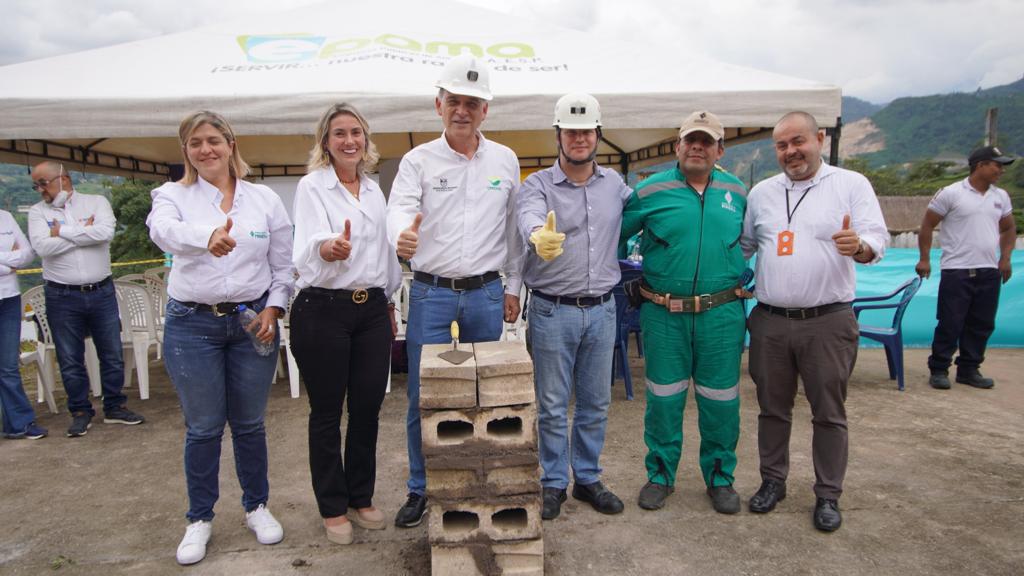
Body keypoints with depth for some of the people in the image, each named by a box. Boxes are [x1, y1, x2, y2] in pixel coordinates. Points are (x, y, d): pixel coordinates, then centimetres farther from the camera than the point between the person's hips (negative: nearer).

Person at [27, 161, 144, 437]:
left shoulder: (96, 202, 2)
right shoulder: (37, 211, 4)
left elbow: (106, 232, -18)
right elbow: (42, 247, -13)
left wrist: (62, 231, -11)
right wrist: (84, 232, -10)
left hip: (102, 292, 0)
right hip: (62, 297, 0)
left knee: (112, 355, 8)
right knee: (70, 360, 7)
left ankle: (114, 407, 22)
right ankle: (81, 412, 22)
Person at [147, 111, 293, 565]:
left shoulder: (264, 199, 4)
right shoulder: (173, 195, -1)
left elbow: (284, 264, 7)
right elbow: (164, 230, -26)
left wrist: (273, 309, -7)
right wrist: (209, 236, -47)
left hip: (253, 322, 1)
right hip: (193, 325, -1)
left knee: (250, 424, 12)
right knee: (202, 429, 7)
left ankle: (256, 506, 30)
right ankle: (199, 519, 25)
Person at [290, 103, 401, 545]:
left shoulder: (373, 189, 12)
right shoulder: (312, 186, -5)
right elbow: (308, 246, -22)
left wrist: (389, 303, 20)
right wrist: (330, 248, -45)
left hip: (371, 308, 5)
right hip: (323, 309, -5)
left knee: (367, 408, 9)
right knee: (327, 413, 6)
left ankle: (361, 499, 26)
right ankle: (333, 508, 21)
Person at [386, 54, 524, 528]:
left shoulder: (505, 160, 6)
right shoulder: (418, 160, -1)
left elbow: (514, 228, 11)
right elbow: (399, 208, -18)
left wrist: (513, 286, 10)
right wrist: (402, 234, -42)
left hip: (486, 292, 2)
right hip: (431, 292, -2)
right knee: (422, 396, 3)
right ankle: (420, 489, 20)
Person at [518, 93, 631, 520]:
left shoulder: (614, 183, 7)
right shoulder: (538, 185, -7)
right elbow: (529, 216, -30)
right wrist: (539, 236, -52)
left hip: (601, 309, 4)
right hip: (552, 311, -4)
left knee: (595, 403, 14)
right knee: (553, 405, 6)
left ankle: (588, 478, 30)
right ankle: (554, 484, 22)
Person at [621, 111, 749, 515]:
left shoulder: (737, 193, 7)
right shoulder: (651, 191, -1)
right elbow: (613, 234, 5)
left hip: (721, 315, 2)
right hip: (664, 315, -1)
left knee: (720, 401, 9)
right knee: (663, 400, 8)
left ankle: (720, 477, 28)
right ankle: (660, 475, 26)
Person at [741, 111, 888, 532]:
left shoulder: (852, 184, -1)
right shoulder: (761, 192, 10)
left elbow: (878, 239, -10)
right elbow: (742, 245, 17)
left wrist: (859, 245, -31)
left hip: (828, 322, -3)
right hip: (769, 321, 3)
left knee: (829, 413, 8)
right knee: (772, 408, 14)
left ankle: (828, 495, 23)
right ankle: (773, 481, 31)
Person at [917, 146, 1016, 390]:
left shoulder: (1001, 196, 12)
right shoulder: (951, 193, -6)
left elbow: (1009, 228, 23)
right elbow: (927, 225, -4)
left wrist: (1005, 258, 11)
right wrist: (924, 259, -8)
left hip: (989, 272, 6)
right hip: (956, 271, -6)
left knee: (981, 325, 10)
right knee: (950, 324, -2)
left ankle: (969, 370, 21)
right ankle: (938, 370, 8)